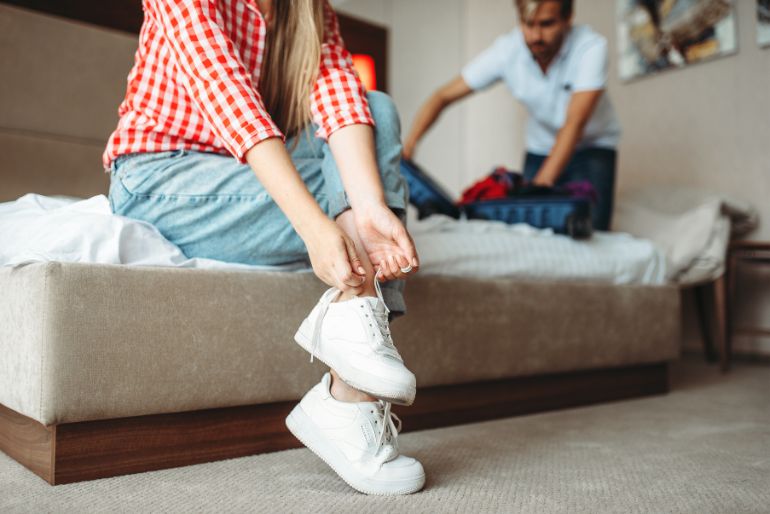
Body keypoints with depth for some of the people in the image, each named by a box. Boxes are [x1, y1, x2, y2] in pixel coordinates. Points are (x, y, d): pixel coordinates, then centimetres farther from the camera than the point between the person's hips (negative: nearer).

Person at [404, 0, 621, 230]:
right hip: (540, 148, 3)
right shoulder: (506, 50, -18)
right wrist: (408, 144, -30)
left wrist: (542, 183, -42)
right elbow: (444, 96, -16)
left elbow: (574, 124, -32)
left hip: (592, 148, -2)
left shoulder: (591, 47, -25)